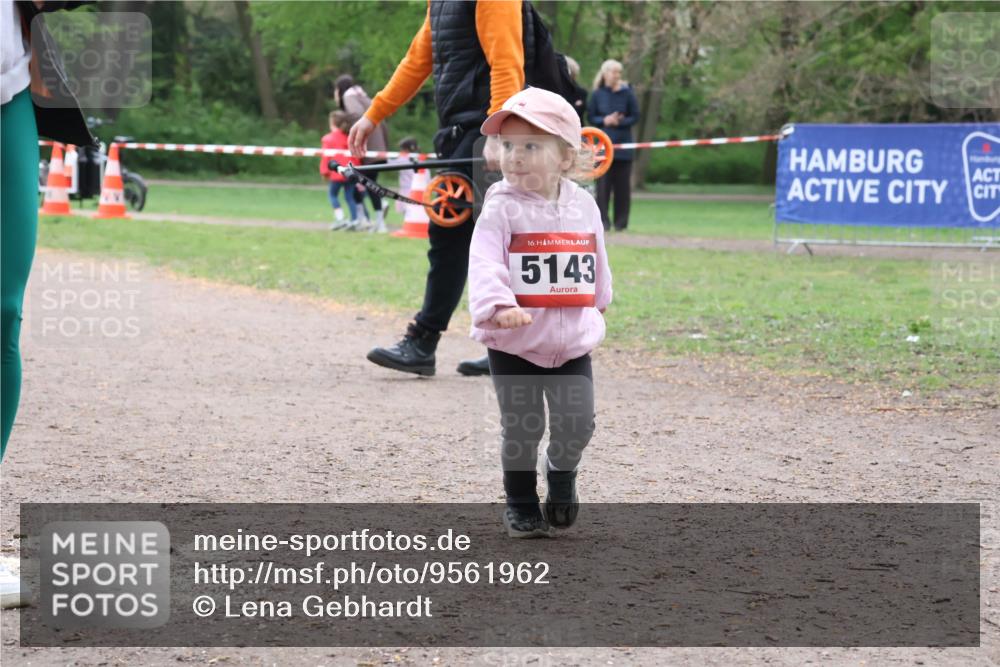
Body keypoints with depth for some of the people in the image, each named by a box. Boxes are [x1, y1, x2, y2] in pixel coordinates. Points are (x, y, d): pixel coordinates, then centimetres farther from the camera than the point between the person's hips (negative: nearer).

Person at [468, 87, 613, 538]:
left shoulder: (583, 206, 2)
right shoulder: (501, 208, -12)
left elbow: (596, 262, 16)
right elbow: (485, 264, -24)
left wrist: (597, 304, 26)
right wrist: (499, 307, -39)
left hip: (573, 344, 3)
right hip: (513, 347, -3)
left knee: (577, 423, 1)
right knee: (521, 429, 3)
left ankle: (562, 475, 31)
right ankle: (520, 502, 23)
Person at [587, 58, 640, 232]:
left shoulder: (627, 93, 0)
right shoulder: (597, 94, 2)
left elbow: (635, 117, 2)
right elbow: (591, 117, 4)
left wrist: (620, 122, -15)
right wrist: (605, 121, -14)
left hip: (623, 145, 0)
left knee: (622, 185, 3)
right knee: (603, 183, -6)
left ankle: (621, 221, 9)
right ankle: (602, 220, -4)